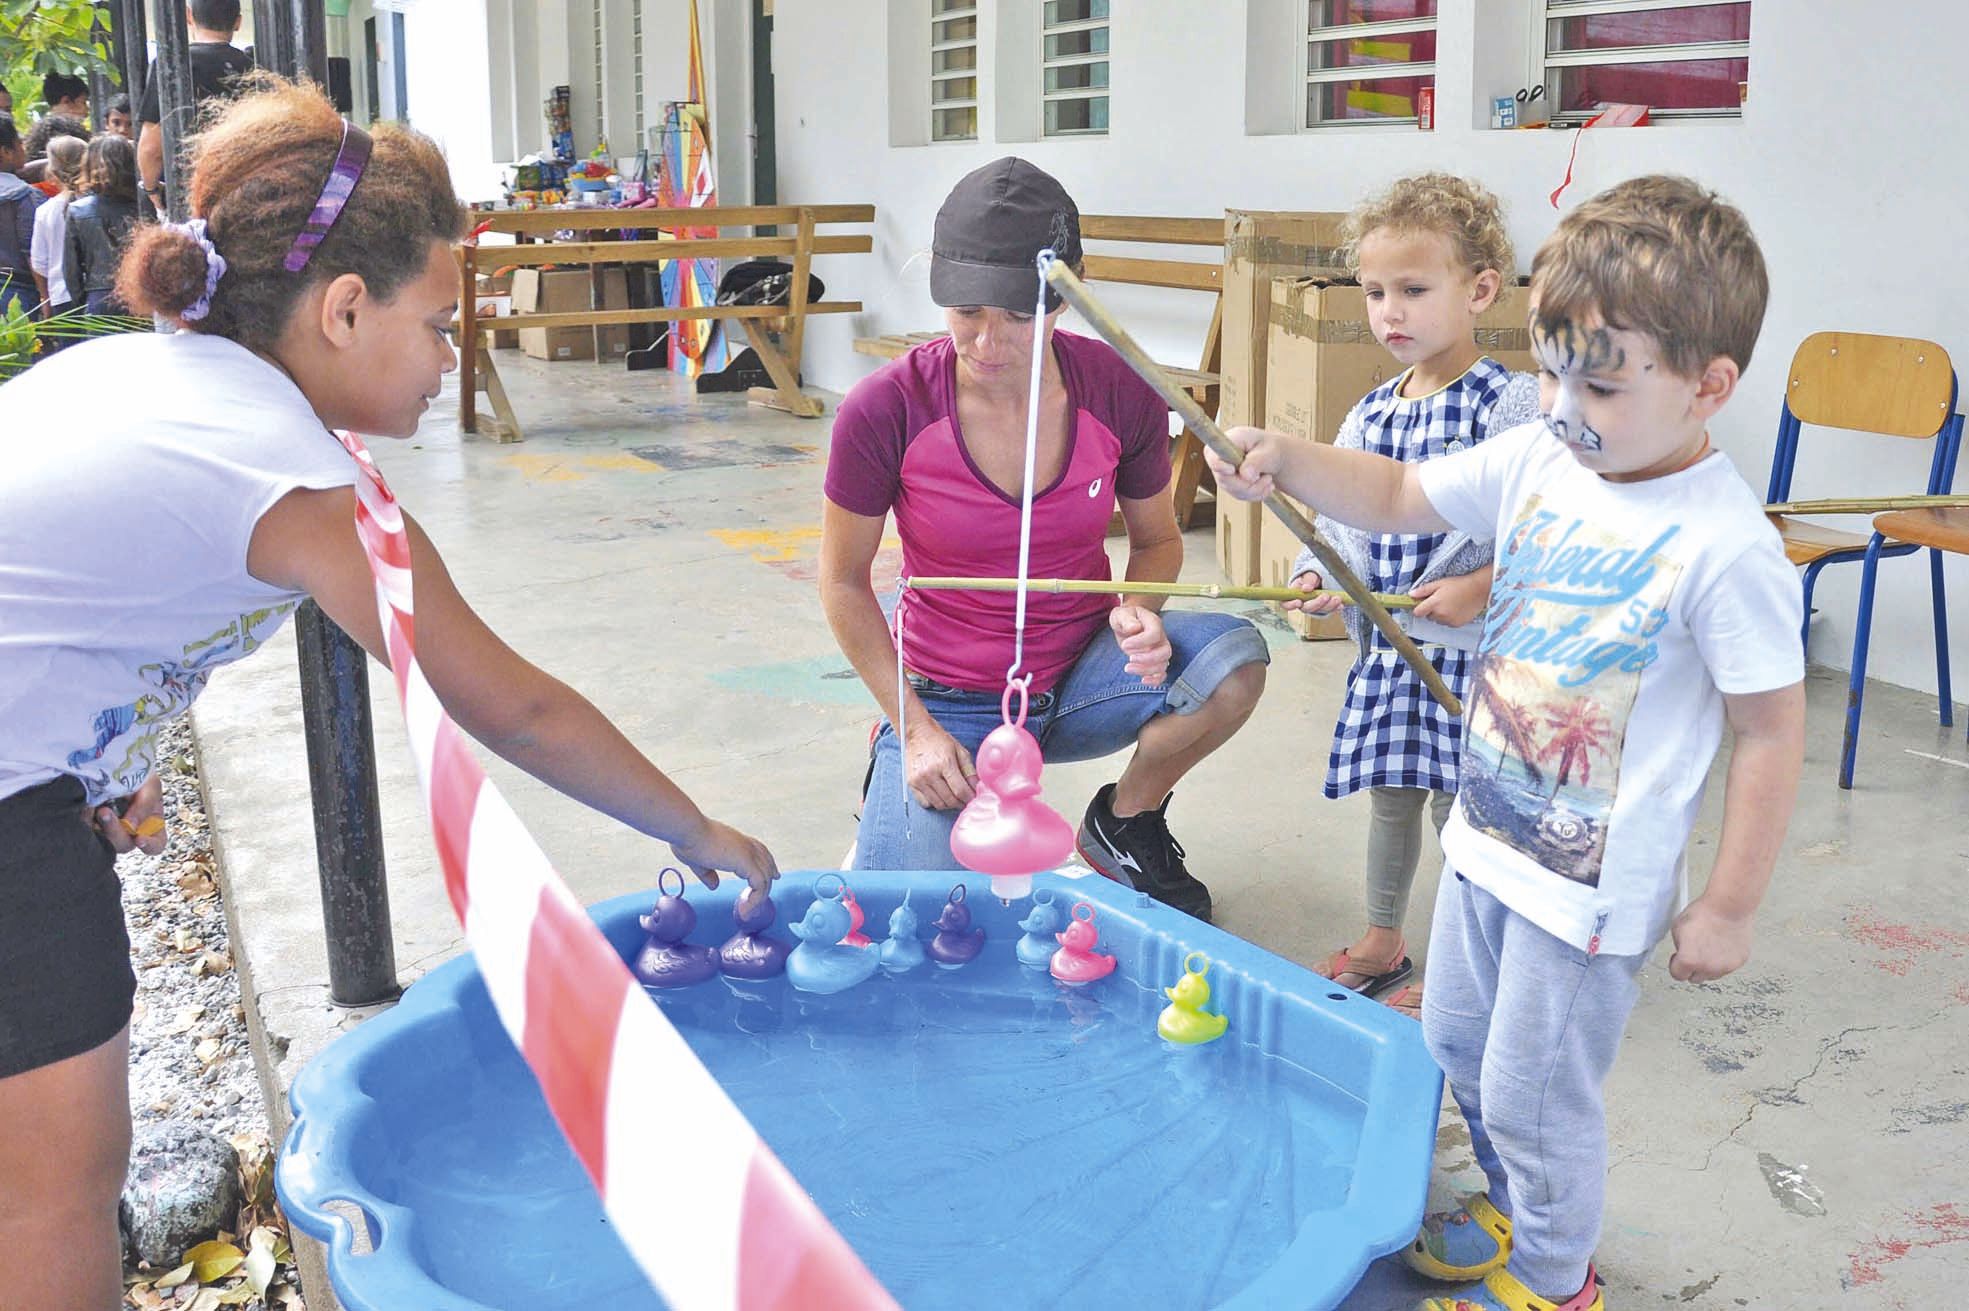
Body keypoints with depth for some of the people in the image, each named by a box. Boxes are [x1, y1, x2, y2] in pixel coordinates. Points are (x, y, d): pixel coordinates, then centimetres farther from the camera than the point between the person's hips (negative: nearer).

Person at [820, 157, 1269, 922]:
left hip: (1080, 677, 2)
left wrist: (1139, 612, -18)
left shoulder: (1120, 394, -13)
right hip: (951, 703, -2)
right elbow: (844, 581, -6)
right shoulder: (884, 413, -19)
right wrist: (914, 727, -10)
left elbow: (1156, 540, 6)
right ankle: (894, 803, 20)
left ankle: (1124, 824, 3)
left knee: (1234, 657, -27)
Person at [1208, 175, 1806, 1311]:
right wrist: (1290, 461, -12)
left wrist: (1730, 907, -12)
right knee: (1460, 1044, 25)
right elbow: (1400, 496, 7)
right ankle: (1515, 1211, 51)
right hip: (1492, 832, 7)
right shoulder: (1542, 460, -5)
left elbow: (1773, 731, -18)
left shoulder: (1724, 548, -24)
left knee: (1535, 1093, 10)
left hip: (1593, 880, -7)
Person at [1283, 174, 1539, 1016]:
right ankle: (1381, 942, 38)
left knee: (1457, 804, 3)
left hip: (1471, 645, -6)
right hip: (1386, 645, 6)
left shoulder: (1515, 406, -13)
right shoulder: (1367, 416, 6)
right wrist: (1316, 575, -6)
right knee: (1390, 796, 19)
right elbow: (1339, 514, 12)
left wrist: (1484, 586, -24)